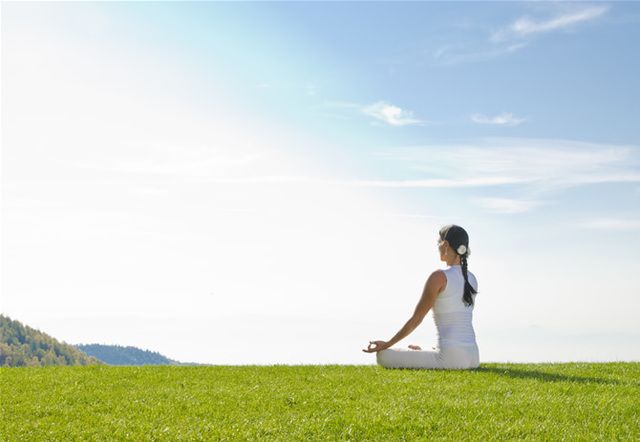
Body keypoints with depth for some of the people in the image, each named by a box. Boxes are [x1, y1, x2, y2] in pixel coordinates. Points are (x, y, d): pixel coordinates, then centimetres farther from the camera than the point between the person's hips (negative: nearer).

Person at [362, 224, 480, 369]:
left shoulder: (439, 277, -11)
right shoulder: (472, 279, 11)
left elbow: (415, 319, -6)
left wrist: (387, 344, 4)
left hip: (450, 357, -8)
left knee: (383, 356, -1)